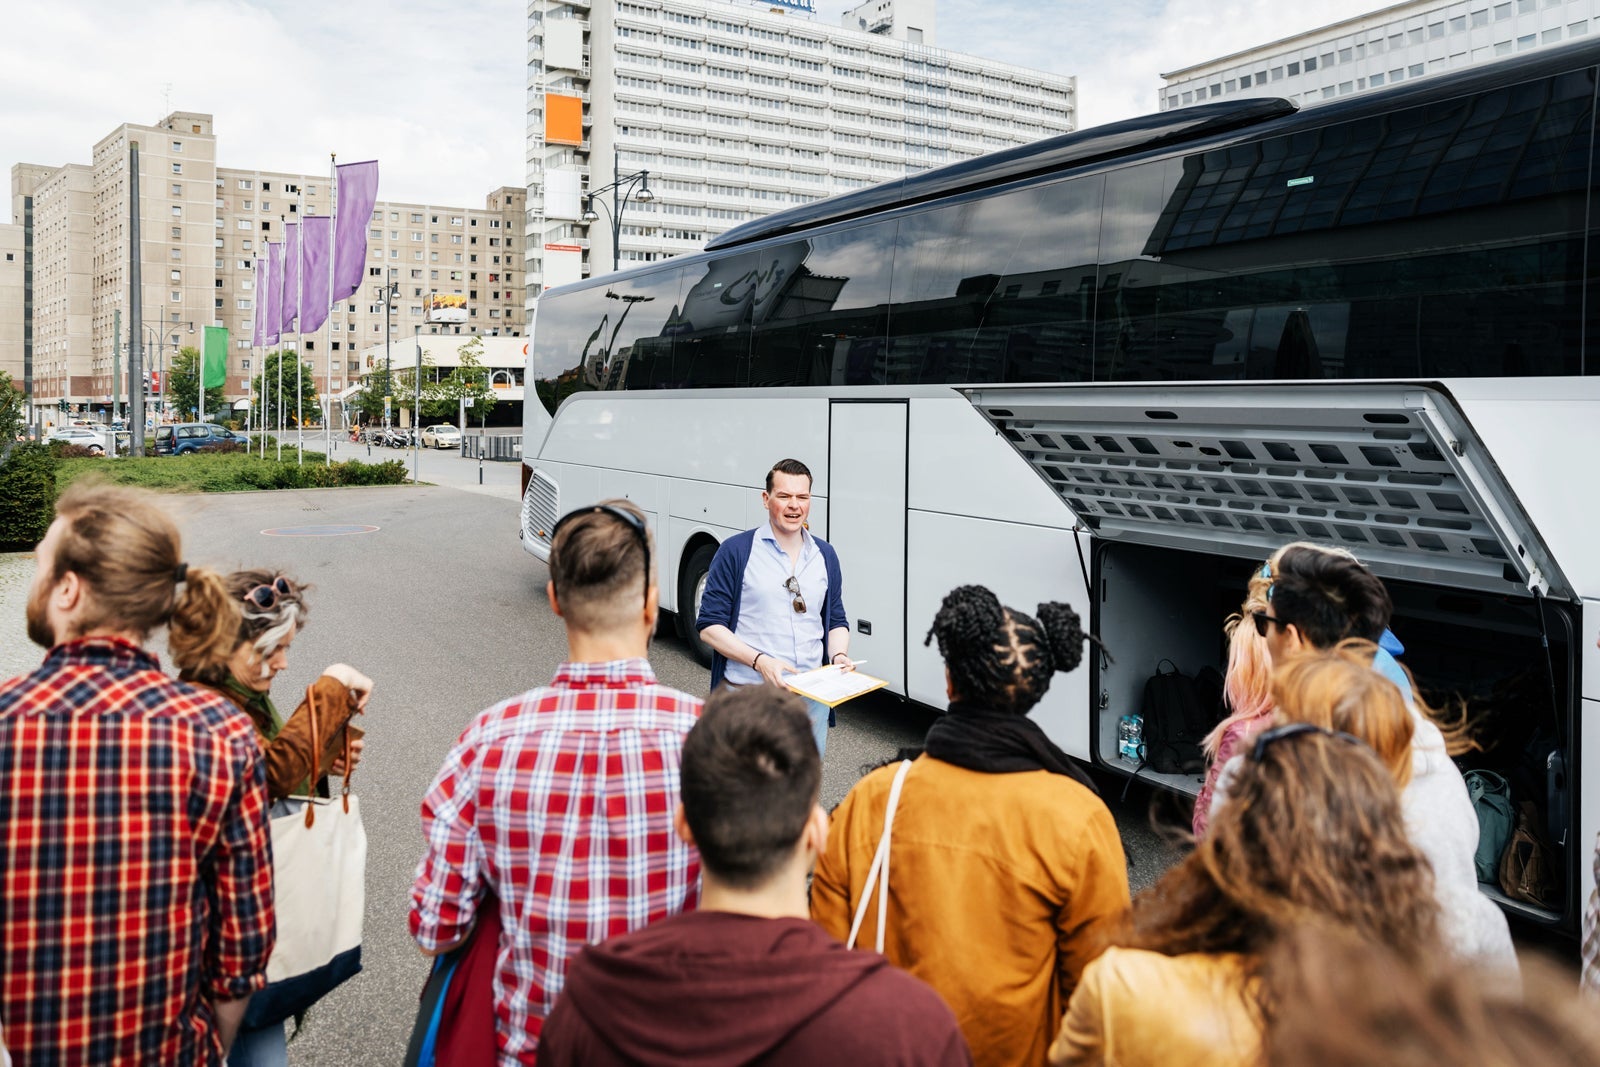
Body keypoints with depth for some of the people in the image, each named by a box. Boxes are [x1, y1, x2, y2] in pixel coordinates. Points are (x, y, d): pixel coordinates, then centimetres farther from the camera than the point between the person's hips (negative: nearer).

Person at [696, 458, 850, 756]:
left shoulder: (825, 555, 12)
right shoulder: (735, 552, -3)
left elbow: (836, 620, 19)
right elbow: (709, 626, -6)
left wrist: (839, 654, -3)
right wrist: (760, 661, -18)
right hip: (748, 696, -4)